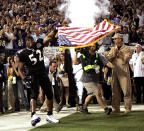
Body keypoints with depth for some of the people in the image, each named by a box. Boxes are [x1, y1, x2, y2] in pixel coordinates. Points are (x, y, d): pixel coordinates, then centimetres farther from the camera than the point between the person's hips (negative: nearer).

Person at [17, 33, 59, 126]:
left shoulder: (38, 46, 9)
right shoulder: (23, 53, -3)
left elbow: (48, 37, 14)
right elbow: (20, 69, -3)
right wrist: (25, 80, -15)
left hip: (43, 74, 6)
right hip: (33, 76, -5)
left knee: (50, 94, 8)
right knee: (34, 94, -24)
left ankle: (49, 115, 23)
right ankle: (33, 116, -42)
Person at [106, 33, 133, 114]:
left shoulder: (127, 49, 2)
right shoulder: (113, 49, 17)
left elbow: (125, 59, -10)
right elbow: (108, 59, 8)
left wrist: (118, 53, -7)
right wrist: (114, 53, -6)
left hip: (124, 72, -5)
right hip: (115, 72, 5)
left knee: (126, 91, -8)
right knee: (115, 91, 4)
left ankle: (128, 108, -4)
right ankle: (116, 108, 9)